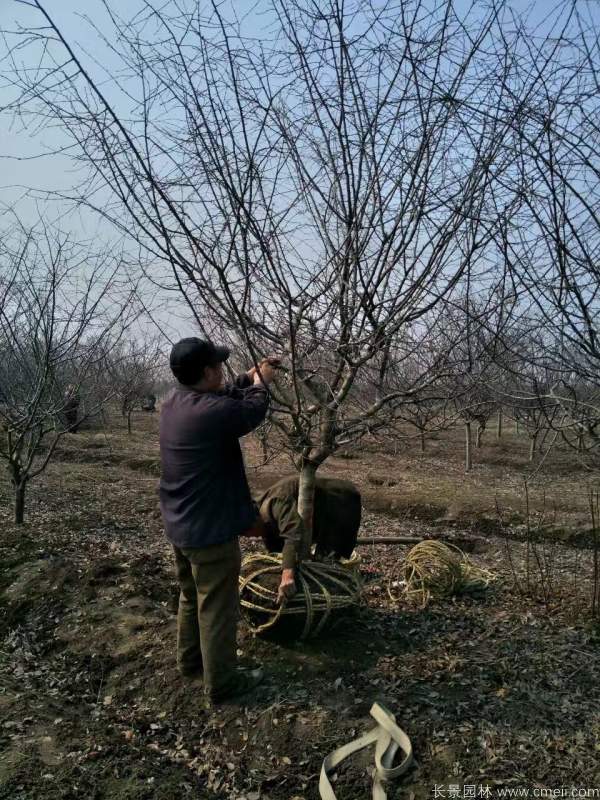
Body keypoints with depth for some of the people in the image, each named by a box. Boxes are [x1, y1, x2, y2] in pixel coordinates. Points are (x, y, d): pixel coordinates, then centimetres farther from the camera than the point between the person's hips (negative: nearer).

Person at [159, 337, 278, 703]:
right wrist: (260, 383, 10)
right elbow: (253, 411, -8)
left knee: (192, 595, 26)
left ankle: (190, 658, 43)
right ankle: (222, 681, 21)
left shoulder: (175, 402, 0)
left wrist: (250, 378, 14)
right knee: (217, 605, 6)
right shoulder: (213, 411, -28)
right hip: (210, 527, -9)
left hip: (181, 523, 9)